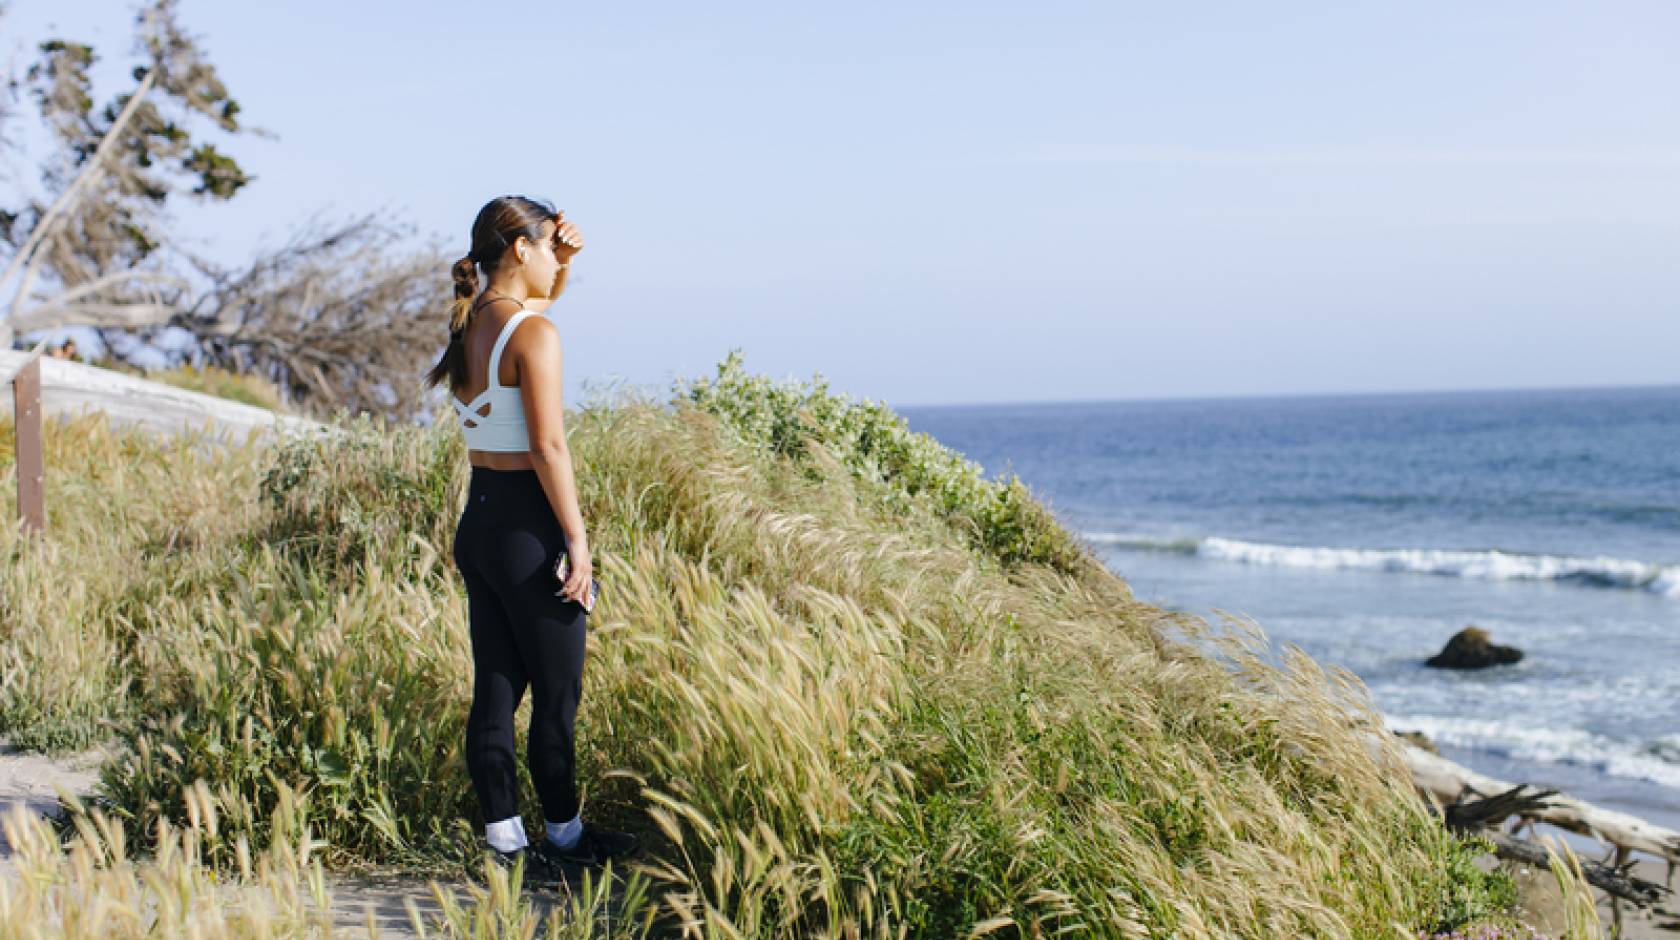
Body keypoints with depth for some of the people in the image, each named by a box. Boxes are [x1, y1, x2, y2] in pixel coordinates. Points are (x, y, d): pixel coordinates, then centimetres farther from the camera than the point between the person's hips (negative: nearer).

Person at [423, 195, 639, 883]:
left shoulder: (470, 323, 8)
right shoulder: (532, 334, -16)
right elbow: (548, 447, -20)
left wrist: (562, 262, 13)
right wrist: (578, 541, -15)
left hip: (478, 519, 8)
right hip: (528, 524, -8)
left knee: (496, 689, 11)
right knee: (556, 694, 5)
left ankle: (503, 840, 17)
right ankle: (564, 835, 17)